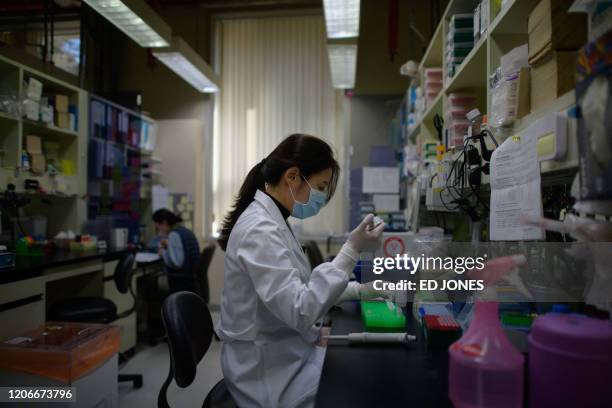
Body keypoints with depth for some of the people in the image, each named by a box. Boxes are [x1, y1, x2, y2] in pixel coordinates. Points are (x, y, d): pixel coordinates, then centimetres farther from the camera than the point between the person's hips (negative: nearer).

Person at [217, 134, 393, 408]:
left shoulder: (272, 220, 5)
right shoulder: (260, 229, -25)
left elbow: (298, 288, 12)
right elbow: (300, 311, -29)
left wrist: (359, 290, 4)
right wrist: (351, 251, -29)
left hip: (285, 354, 9)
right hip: (270, 369, -8)